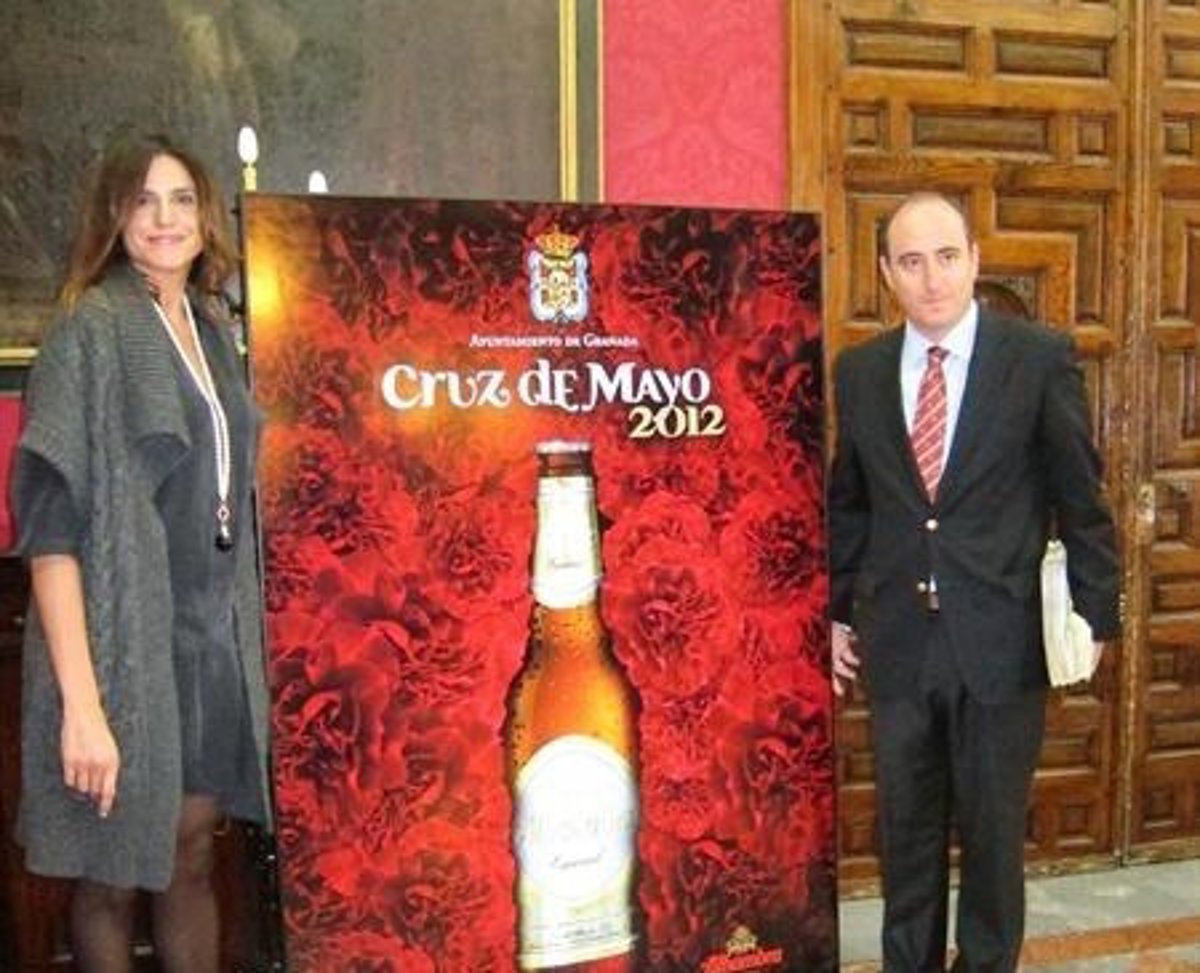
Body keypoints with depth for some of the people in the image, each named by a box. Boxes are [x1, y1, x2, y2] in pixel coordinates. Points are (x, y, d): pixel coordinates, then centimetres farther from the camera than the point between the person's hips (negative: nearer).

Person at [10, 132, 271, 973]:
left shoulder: (212, 329, 9)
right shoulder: (90, 331, -10)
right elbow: (52, 530, -16)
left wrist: (249, 629, 9)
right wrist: (81, 704, -22)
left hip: (214, 636, 6)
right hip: (124, 640, -6)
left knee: (191, 855, 16)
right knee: (112, 875, 9)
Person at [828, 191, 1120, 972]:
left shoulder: (1042, 358, -6)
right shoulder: (858, 371, 3)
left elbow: (1080, 496, -2)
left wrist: (1096, 612, -1)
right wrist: (835, 610, 10)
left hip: (1002, 640, -2)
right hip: (896, 640, 3)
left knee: (993, 829, 12)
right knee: (906, 828, 15)